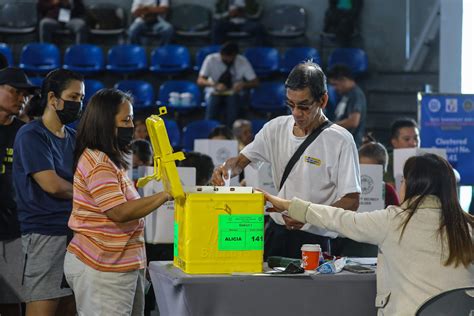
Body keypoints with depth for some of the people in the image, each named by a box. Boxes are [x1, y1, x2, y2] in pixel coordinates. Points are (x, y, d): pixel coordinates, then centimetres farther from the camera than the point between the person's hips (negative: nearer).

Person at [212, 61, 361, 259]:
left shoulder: (340, 141, -9)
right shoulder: (276, 128, 7)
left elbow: (351, 201, -10)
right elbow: (241, 161, 15)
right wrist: (226, 169, -10)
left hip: (313, 240, -4)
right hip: (275, 233, 5)